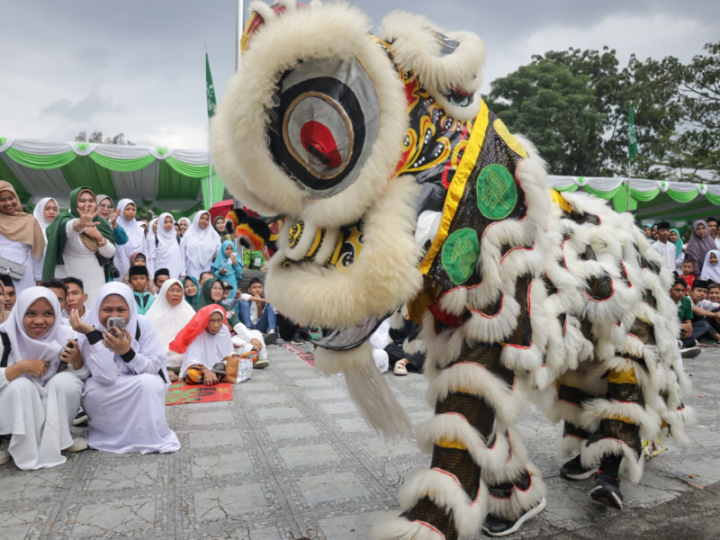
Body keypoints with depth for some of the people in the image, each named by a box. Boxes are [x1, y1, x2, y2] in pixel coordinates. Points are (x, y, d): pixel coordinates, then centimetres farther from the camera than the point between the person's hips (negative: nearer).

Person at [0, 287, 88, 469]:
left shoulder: (66, 335, -12)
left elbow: (83, 376, -6)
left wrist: (76, 361, -26)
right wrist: (22, 366, -32)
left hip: (54, 408, 2)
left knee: (67, 381, -25)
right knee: (20, 385, -30)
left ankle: (55, 441, -4)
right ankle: (25, 448, -12)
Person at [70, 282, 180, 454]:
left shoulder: (142, 324, -16)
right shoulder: (90, 334, -17)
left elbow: (154, 368, -17)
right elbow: (107, 378, -29)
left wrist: (127, 352, -33)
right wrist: (93, 335, -34)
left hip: (146, 394, 0)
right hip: (106, 400, 0)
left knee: (149, 382, -31)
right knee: (93, 392, -30)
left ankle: (150, 436, -12)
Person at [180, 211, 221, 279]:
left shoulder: (213, 235, 9)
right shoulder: (188, 235, 8)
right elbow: (183, 254, 6)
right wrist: (182, 274, 1)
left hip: (207, 271, 0)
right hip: (192, 272, 0)